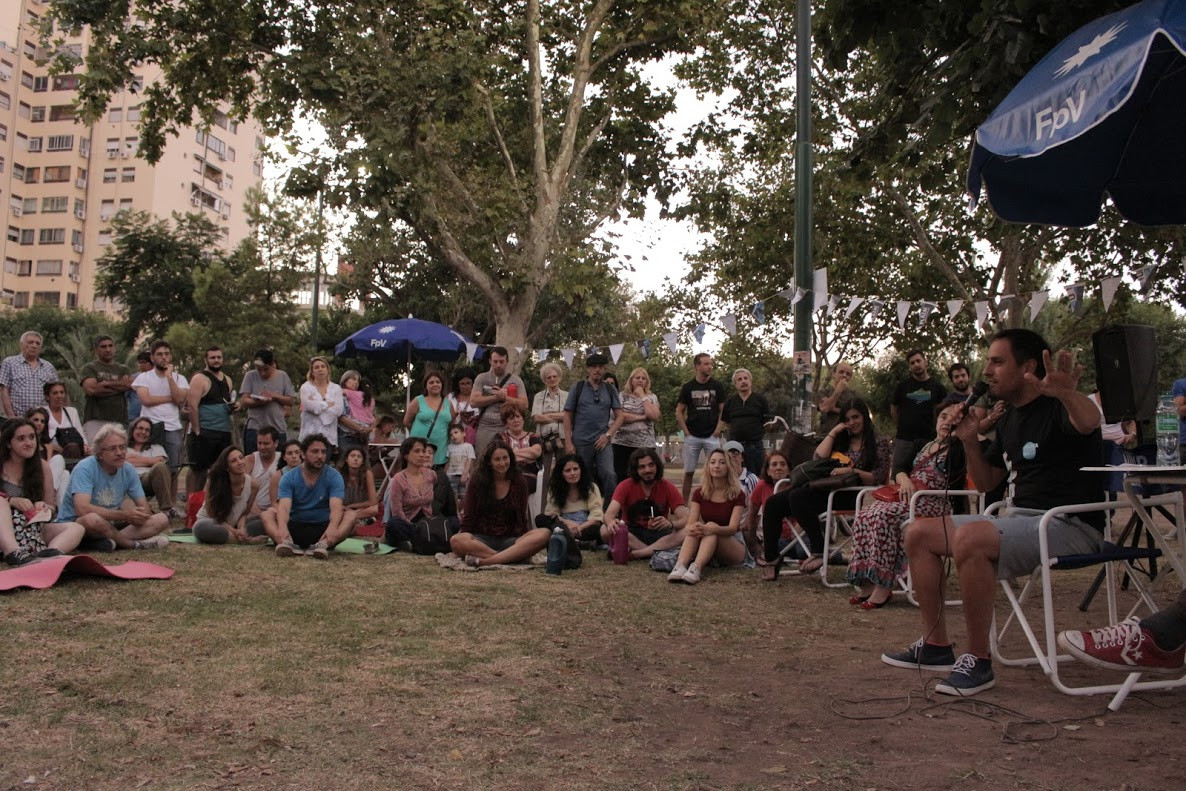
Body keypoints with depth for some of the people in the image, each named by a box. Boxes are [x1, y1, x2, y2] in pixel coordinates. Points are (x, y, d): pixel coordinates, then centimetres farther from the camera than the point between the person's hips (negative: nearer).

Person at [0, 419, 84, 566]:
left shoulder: (42, 466, 9)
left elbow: (51, 507, 11)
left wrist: (44, 507, -11)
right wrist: (12, 501, -23)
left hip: (32, 529, 3)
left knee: (76, 528, -18)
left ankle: (51, 552, -54)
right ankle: (14, 553, -55)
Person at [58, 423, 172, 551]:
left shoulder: (128, 470, 1)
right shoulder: (85, 468, -17)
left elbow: (144, 509, 2)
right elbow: (82, 509, -32)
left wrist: (138, 516, -24)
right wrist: (125, 515, -31)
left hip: (110, 525, 7)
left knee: (162, 520, -9)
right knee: (93, 519, -41)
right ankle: (133, 544, -15)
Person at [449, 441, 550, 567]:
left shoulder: (519, 481, 7)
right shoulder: (477, 480, 4)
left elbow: (522, 516, 11)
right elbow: (469, 516, 7)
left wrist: (523, 542, -1)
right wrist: (467, 541, -3)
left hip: (510, 540, 2)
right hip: (482, 539, -1)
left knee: (544, 534, -30)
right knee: (456, 541, -35)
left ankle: (484, 561, -35)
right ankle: (514, 556, -33)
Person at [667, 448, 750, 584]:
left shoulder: (737, 495, -7)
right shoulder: (700, 493, 1)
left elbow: (733, 527, -21)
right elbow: (691, 523, -10)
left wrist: (711, 529, -42)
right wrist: (691, 529, -37)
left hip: (733, 544, -3)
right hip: (705, 545, 3)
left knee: (711, 526, -33)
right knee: (695, 530, -29)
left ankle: (696, 569, -55)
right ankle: (680, 566, -52)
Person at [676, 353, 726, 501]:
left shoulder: (717, 386, 4)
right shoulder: (688, 387, 3)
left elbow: (722, 411, 6)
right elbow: (679, 412, 6)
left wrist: (717, 431, -3)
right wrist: (686, 432, -2)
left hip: (712, 437, 0)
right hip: (692, 437, 0)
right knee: (689, 472, 4)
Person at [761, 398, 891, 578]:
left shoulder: (879, 443, 10)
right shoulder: (840, 440, 26)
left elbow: (879, 478, -3)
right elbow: (818, 458, 9)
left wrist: (852, 471, -16)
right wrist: (833, 432, 7)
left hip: (850, 495, -7)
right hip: (823, 487, 7)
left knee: (797, 497, -33)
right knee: (773, 503, -14)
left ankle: (819, 552, -29)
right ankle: (771, 561, -14)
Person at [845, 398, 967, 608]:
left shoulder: (958, 449, 3)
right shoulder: (926, 446, 23)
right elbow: (898, 469, 18)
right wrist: (904, 479, -5)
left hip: (934, 504, -7)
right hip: (911, 498, 7)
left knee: (883, 516, -31)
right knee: (865, 515, -17)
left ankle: (883, 584, -30)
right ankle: (867, 583, -20)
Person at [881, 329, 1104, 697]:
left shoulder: (1056, 409, -10)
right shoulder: (1010, 420, 17)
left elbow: (1089, 422, -36)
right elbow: (986, 482, 22)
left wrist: (1068, 394, -58)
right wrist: (970, 442, 5)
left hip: (1069, 525, -9)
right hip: (1018, 518, 9)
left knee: (970, 537, -35)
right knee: (919, 532, 2)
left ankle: (978, 661, -22)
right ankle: (936, 646, 7)